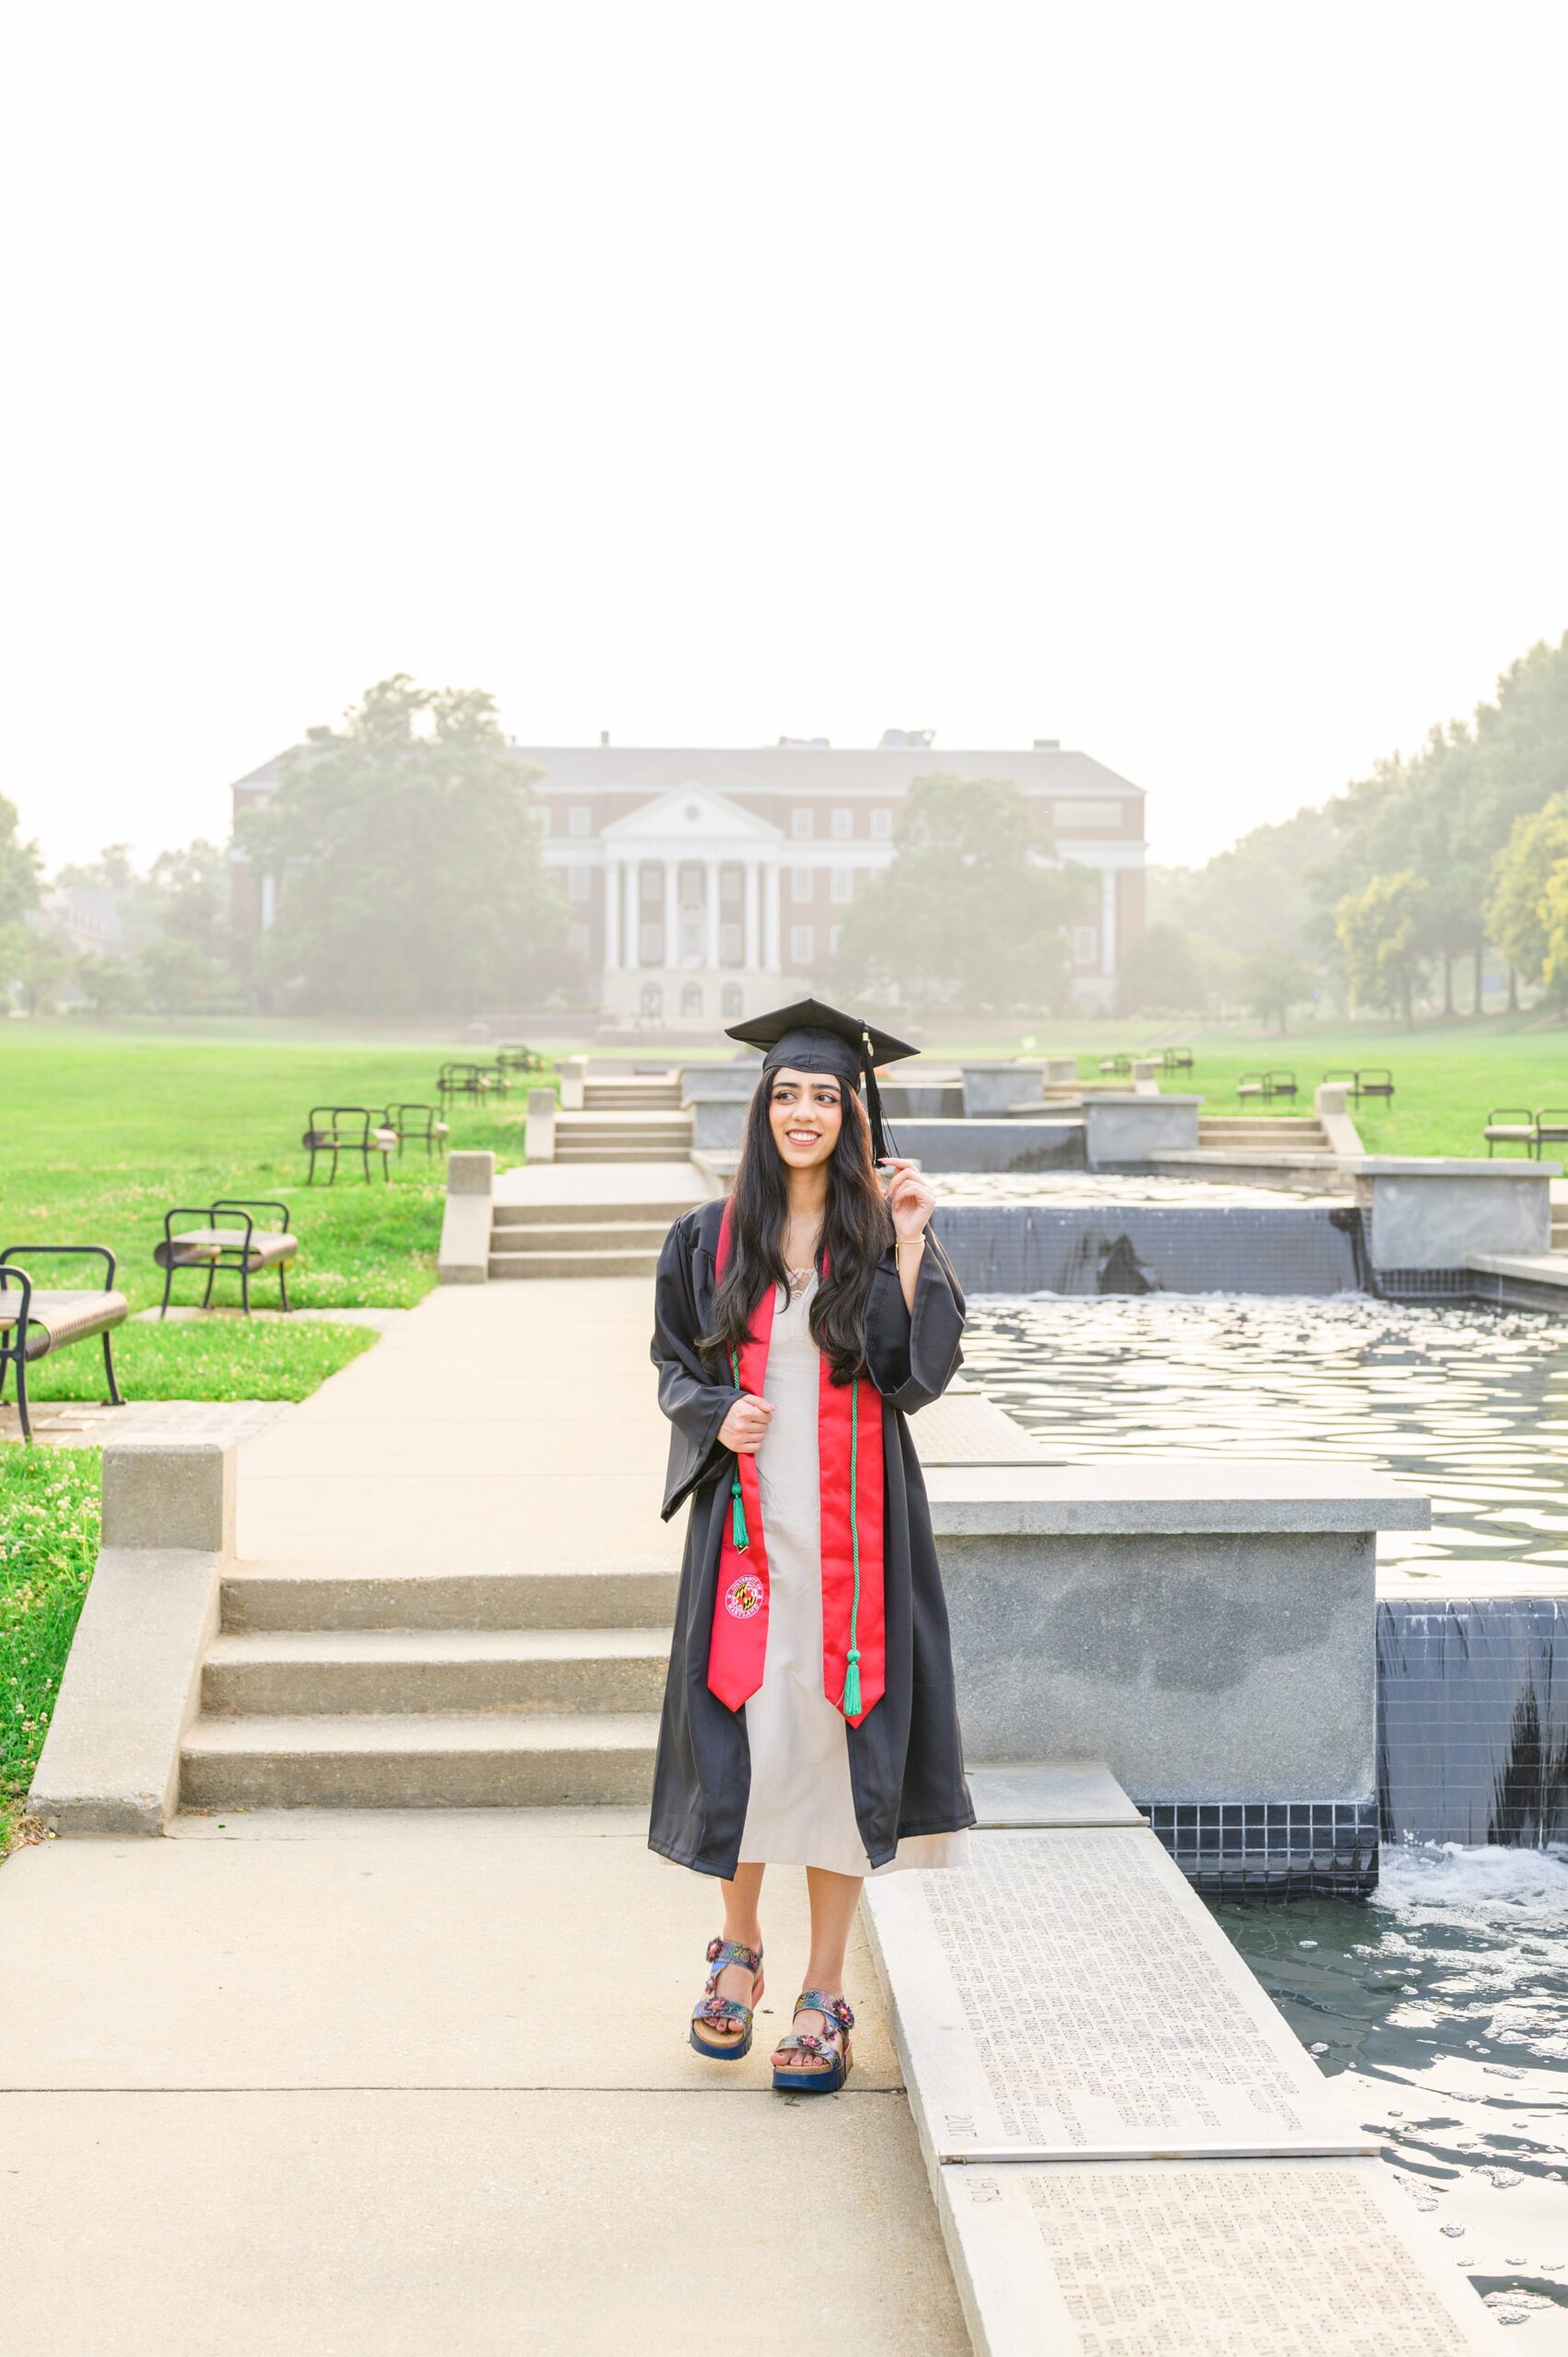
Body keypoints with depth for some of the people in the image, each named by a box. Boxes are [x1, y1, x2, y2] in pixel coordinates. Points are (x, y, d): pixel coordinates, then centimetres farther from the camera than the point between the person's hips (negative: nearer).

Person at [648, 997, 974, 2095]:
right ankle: (740, 1951, 28)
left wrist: (910, 1244, -12)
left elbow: (918, 1375, -6)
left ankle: (825, 1997, 12)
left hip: (853, 1525, -1)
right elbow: (674, 1363, 13)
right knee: (743, 1735, 2)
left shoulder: (886, 1236, 2)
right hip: (746, 1520, 1)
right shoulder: (711, 1238, 6)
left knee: (836, 1736, 0)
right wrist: (717, 1416, -8)